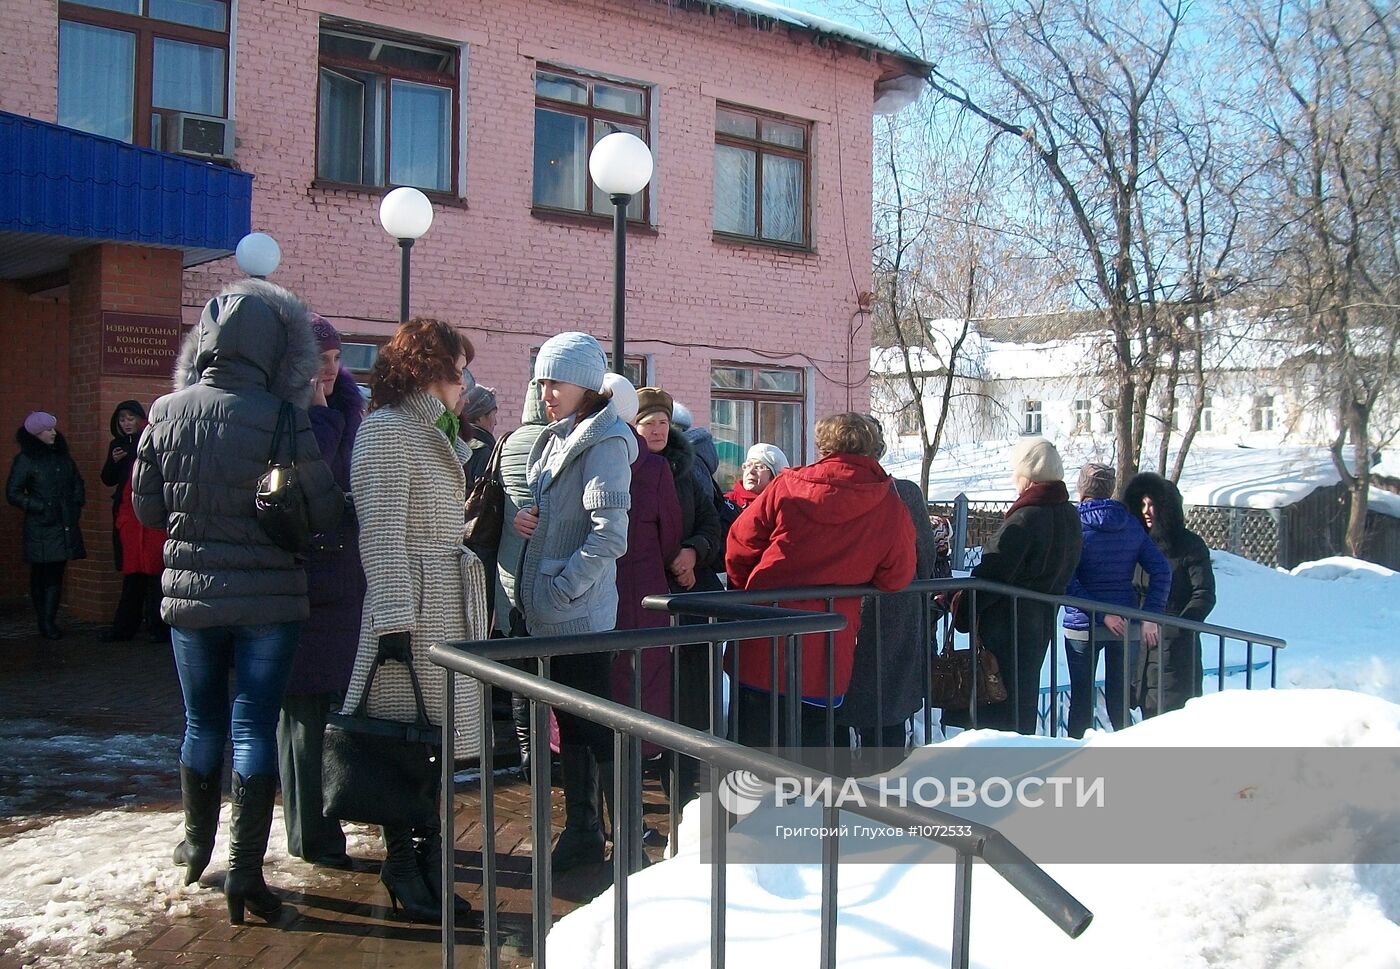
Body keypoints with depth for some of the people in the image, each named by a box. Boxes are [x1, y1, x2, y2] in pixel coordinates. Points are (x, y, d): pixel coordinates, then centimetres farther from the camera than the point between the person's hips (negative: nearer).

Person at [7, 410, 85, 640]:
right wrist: (39, 507, -10)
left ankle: (49, 623, 2)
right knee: (41, 575, -1)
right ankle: (45, 623, 4)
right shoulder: (25, 460, -2)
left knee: (55, 575, 1)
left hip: (65, 526, 5)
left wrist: (77, 505, 11)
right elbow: (13, 493, -4)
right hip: (40, 528, -5)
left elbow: (77, 482, 24)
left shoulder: (62, 456, 14)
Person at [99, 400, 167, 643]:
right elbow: (108, 480, 17)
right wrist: (114, 461, 0)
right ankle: (124, 626, 12)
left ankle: (158, 627, -3)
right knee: (132, 571, 8)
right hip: (126, 513, 5)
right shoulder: (116, 445, 15)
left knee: (155, 570, -6)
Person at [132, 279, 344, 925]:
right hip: (269, 599, -3)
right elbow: (326, 514, -10)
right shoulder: (282, 419, -15)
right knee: (256, 727, 4)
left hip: (190, 593, 4)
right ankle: (244, 871, 6)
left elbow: (146, 509, 4)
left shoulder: (167, 413, -5)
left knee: (202, 722, 19)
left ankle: (197, 846, 37)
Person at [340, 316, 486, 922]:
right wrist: (393, 622, -20)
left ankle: (430, 867, 21)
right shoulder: (386, 429, -10)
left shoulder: (435, 432, 19)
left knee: (439, 740, 11)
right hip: (412, 605, -9)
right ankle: (403, 873, 12)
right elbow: (381, 531, -17)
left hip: (450, 608, 9)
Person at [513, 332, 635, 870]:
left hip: (580, 610, -9)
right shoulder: (555, 440, 16)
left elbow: (609, 534, -20)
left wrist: (561, 589, -20)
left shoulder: (603, 442, -12)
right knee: (569, 724, 15)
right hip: (548, 613, 9)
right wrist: (524, 518, 4)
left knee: (596, 725, -3)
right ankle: (582, 831, 26)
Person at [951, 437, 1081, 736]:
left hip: (1008, 626, -9)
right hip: (1043, 622, 9)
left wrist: (962, 611, -11)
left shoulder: (1024, 519, -22)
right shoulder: (1070, 517, 6)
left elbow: (991, 576, -21)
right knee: (1024, 700, 20)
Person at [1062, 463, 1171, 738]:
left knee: (1082, 701, 8)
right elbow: (1162, 570, -2)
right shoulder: (1131, 524, 4)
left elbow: (1067, 581, -19)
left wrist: (1100, 613, -17)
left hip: (1083, 625, -3)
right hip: (1127, 626, 3)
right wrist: (1150, 615, -6)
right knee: (1119, 702, 12)